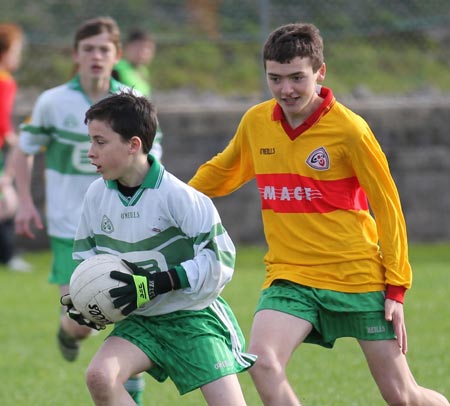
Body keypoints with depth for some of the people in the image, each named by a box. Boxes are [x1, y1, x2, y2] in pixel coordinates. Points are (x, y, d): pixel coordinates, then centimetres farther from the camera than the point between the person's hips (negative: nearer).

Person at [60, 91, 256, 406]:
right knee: (99, 374, -24)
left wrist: (158, 283, -25)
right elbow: (86, 255, 13)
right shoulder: (97, 195, -3)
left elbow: (220, 258, -18)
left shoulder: (176, 195, -20)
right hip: (141, 321, 4)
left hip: (194, 316, -4)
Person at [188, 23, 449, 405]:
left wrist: (396, 288, -6)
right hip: (289, 277, 3)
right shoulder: (256, 122, 2)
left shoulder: (349, 129, -11)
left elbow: (387, 206, -5)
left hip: (359, 276, -3)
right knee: (262, 362, -25)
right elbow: (220, 173, 23)